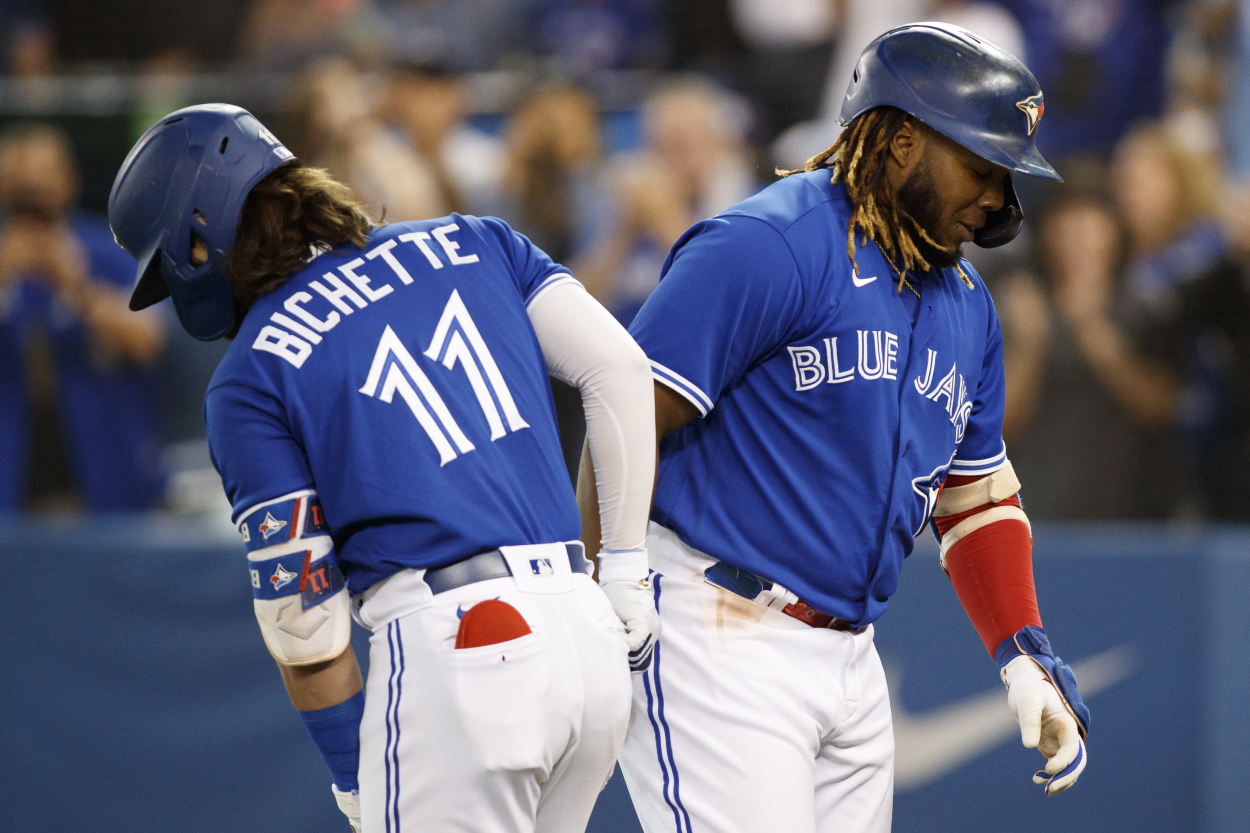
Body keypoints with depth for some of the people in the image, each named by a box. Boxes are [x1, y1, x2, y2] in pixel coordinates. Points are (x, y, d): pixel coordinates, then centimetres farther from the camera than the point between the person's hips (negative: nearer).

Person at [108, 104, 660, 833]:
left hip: (455, 645, -6)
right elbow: (618, 366, 7)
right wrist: (626, 573, 9)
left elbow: (301, 609, 1)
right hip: (588, 635, 6)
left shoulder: (248, 381, 3)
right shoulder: (474, 244, 17)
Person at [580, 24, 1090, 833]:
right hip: (718, 640, -8)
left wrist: (1025, 655, 12)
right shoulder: (767, 247, -11)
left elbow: (976, 493, 25)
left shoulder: (965, 304, 17)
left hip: (849, 658, 9)